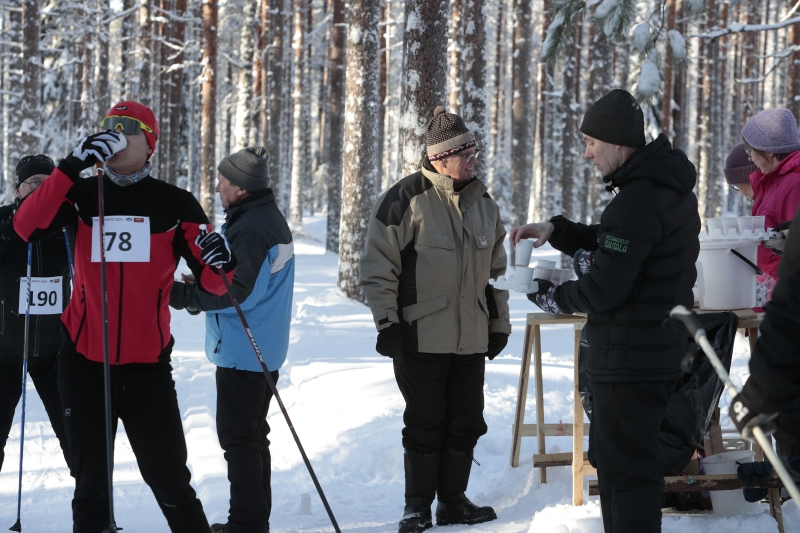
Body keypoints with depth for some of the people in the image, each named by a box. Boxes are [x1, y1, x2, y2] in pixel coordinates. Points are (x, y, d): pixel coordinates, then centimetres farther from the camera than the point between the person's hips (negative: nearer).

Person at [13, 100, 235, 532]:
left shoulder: (174, 204, 0)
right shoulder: (82, 196, 3)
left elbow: (212, 283, 0)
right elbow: (27, 227, -15)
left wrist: (220, 263, -24)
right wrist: (73, 166, -23)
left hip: (147, 366, -2)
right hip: (84, 362, 2)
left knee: (169, 482, -4)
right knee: (90, 482, 12)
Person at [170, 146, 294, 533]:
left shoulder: (250, 228, -20)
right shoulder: (270, 219, 13)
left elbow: (239, 293, -24)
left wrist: (184, 295, -20)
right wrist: (203, 288, 6)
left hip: (242, 353, -11)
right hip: (264, 350, 11)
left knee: (238, 439, -5)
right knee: (252, 436, 17)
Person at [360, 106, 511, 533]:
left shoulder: (483, 203, 11)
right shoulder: (407, 198, -9)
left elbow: (496, 270, 21)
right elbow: (378, 264, -8)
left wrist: (499, 323, 19)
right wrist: (387, 321, -11)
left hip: (472, 339, 6)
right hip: (421, 337, -6)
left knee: (466, 423, 8)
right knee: (425, 425, 1)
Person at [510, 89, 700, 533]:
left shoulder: (637, 203, -24)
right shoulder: (670, 187, 10)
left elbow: (602, 291, -23)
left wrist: (544, 293, -7)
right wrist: (555, 231, 8)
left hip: (629, 361, -11)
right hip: (660, 352, 11)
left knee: (627, 469, -5)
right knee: (609, 456, 22)